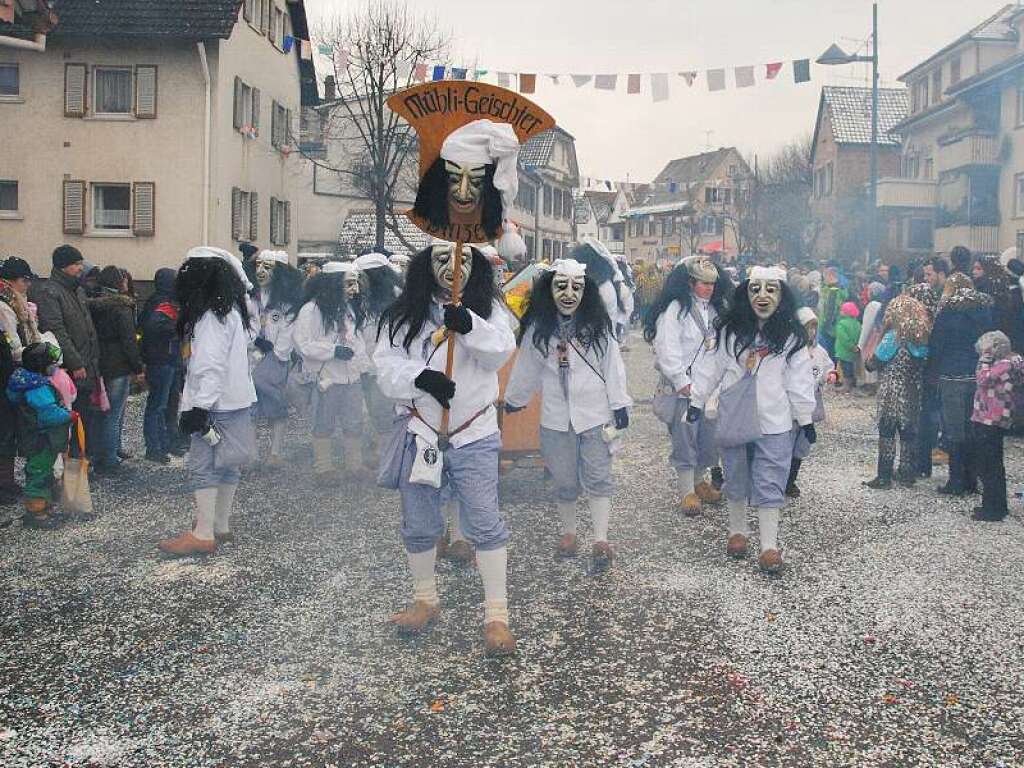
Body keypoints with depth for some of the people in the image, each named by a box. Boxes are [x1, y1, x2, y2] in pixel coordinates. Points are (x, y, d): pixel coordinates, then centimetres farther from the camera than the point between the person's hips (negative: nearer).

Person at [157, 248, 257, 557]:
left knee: (203, 466, -5)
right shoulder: (234, 310, 13)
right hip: (239, 400, 9)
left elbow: (211, 366, -22)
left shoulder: (211, 316, -15)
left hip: (217, 404, -9)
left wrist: (200, 407, -23)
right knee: (228, 465, 14)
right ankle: (222, 527, 24)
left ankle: (203, 534, -4)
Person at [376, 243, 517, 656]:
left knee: (486, 525, -2)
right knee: (418, 526, 14)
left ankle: (496, 616, 6)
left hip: (474, 437, -2)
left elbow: (500, 352, -15)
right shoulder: (404, 315, 2)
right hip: (420, 435, 2)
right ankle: (425, 600, 34)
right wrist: (421, 376, -25)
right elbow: (386, 366, -6)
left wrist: (469, 325, -32)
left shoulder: (488, 310, 2)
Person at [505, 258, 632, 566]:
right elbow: (526, 368, 11)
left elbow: (612, 366, -2)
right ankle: (568, 533, 28)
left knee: (598, 478, 2)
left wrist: (619, 405, -3)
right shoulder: (538, 329, 0)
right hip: (556, 417, 2)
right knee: (565, 481, 11)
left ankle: (601, 540, 7)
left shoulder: (598, 325, -5)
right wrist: (513, 399, 21)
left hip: (595, 414, -2)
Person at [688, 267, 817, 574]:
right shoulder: (730, 330, 0)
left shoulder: (790, 335, -3)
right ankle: (737, 531, 34)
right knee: (736, 480, 16)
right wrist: (696, 401, 5)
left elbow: (799, 379, 0)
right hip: (734, 418, 2)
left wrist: (806, 419, 3)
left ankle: (769, 546, 6)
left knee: (769, 485, -1)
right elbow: (712, 368, 5)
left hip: (774, 422, -2)